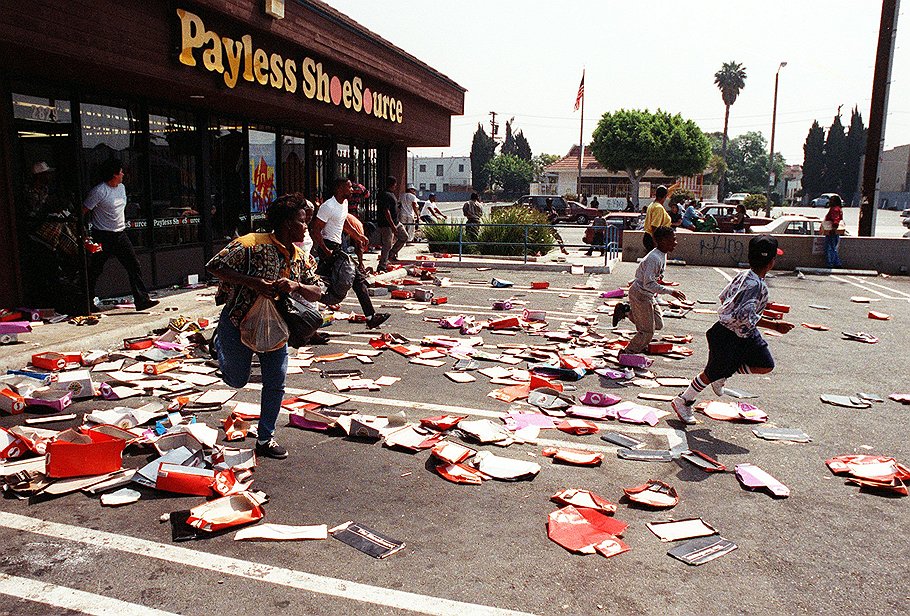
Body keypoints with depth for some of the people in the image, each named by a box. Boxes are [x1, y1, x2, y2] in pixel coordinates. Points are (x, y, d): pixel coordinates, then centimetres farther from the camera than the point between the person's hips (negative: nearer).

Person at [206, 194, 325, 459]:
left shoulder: (300, 258, -2)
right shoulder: (252, 244, -23)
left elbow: (316, 292, -4)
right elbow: (214, 266, -25)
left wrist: (296, 286, -26)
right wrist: (253, 282, -34)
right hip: (238, 325, -5)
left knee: (275, 385, 3)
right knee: (237, 380, 16)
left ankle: (265, 439, 18)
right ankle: (219, 345, 46)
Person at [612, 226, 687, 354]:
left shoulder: (662, 255, 5)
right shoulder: (654, 258, -26)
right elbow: (648, 284, -29)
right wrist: (670, 291, -28)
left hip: (649, 295, 10)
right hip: (640, 295, -9)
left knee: (658, 324, 15)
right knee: (647, 331, -3)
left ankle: (625, 310, 19)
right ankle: (627, 353, 14)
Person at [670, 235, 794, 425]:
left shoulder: (743, 275, -4)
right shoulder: (757, 285, -29)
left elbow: (723, 296, 8)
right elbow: (745, 316, -36)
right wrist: (774, 325, -32)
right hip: (728, 337, -9)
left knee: (766, 365, 10)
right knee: (713, 372, 8)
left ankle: (724, 375, 22)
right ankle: (683, 401, 25)